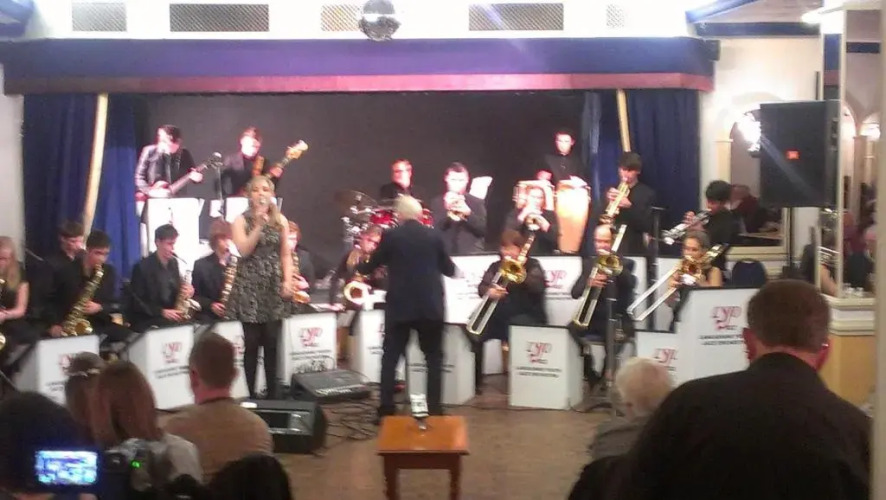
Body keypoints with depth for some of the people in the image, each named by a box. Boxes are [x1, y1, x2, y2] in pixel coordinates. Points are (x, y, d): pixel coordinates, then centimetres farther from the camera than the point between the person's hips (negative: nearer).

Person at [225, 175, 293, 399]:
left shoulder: (281, 220, 8)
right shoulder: (241, 220, 1)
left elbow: (286, 255, 8)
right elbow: (244, 250, -13)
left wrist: (288, 281, -4)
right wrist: (259, 224, -18)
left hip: (274, 286, 2)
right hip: (249, 287, -2)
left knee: (271, 344, 2)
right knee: (252, 344, -2)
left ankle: (272, 395, 10)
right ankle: (252, 395, 6)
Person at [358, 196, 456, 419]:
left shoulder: (391, 236, -3)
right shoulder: (434, 235, 1)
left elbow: (370, 266, 7)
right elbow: (449, 269, 10)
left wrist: (357, 266, 30)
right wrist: (452, 268, 34)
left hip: (400, 306, -1)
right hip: (430, 306, 1)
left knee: (390, 357, 8)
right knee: (434, 357, 10)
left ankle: (386, 408, 4)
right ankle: (434, 408, 6)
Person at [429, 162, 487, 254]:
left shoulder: (477, 202, 10)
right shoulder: (436, 202, 9)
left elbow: (483, 230, 1)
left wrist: (468, 213, -14)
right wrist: (446, 209, -15)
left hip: (472, 254, 0)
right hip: (445, 254, 0)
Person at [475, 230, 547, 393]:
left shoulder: (532, 265, 6)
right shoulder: (495, 266, 16)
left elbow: (539, 287, -12)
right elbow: (481, 287, 1)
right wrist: (489, 291, -23)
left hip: (527, 315, -4)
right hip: (499, 316, 4)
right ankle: (475, 381, -7)